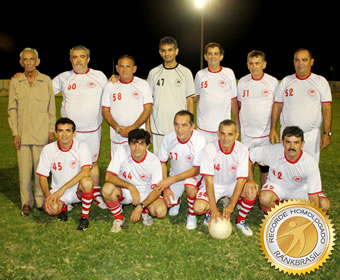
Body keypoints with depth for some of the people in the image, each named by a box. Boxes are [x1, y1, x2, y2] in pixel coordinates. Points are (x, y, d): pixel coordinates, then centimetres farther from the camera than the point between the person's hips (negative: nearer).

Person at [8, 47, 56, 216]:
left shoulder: (46, 81, 3)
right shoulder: (15, 83, 5)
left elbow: (51, 109, 6)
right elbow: (12, 110, 5)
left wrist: (51, 131, 2)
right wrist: (15, 133, -1)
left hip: (41, 134, -1)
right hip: (22, 134, 1)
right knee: (24, 169, 3)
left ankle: (40, 200, 19)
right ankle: (26, 202, 16)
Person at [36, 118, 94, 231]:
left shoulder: (81, 146, -13)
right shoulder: (48, 149, -6)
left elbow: (86, 171, -26)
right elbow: (43, 176, -1)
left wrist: (63, 188, -32)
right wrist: (48, 196, -20)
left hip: (78, 190, -1)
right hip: (57, 191, 2)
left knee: (86, 182, -36)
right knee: (51, 208, -30)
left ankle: (84, 216, -9)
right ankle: (63, 206, 11)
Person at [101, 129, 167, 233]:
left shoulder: (154, 161, -19)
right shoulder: (122, 151, -20)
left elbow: (157, 190, -17)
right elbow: (108, 176, -23)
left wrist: (140, 207, -31)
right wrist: (131, 187, -36)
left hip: (146, 193, 0)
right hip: (124, 191, 1)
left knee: (161, 211, -27)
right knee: (107, 188, -31)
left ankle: (145, 211, 11)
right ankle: (118, 218, -3)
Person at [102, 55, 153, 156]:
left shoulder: (143, 84, 4)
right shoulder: (110, 86, 8)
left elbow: (148, 109, -2)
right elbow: (105, 111, 6)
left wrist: (133, 127, -13)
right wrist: (117, 128, -10)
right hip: (116, 136, 2)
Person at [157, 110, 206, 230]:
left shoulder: (199, 140, -28)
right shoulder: (168, 139, -17)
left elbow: (196, 170, -23)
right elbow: (162, 163, -3)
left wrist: (171, 180, -28)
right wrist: (166, 187, -11)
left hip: (195, 175, -3)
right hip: (175, 175, 4)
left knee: (189, 184, -36)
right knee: (167, 203, -10)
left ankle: (192, 215, -8)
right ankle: (176, 200, 28)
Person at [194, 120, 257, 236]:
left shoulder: (242, 149, -19)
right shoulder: (210, 148, -23)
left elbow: (241, 180, -20)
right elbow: (209, 179, -23)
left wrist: (231, 206, -28)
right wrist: (214, 209, -29)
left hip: (232, 184, 1)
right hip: (213, 185, -1)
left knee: (252, 191, -28)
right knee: (198, 207, -27)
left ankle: (241, 220, -1)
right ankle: (209, 212, 11)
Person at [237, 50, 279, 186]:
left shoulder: (273, 82, -3)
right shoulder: (242, 82, 4)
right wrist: (238, 125, 10)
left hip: (266, 133, -2)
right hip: (247, 133, 2)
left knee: (265, 167, 5)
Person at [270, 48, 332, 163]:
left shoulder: (320, 81, 2)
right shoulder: (286, 81, 7)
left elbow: (327, 108, -1)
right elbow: (277, 106, 7)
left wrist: (327, 133, -9)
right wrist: (273, 129, 0)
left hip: (311, 134, -2)